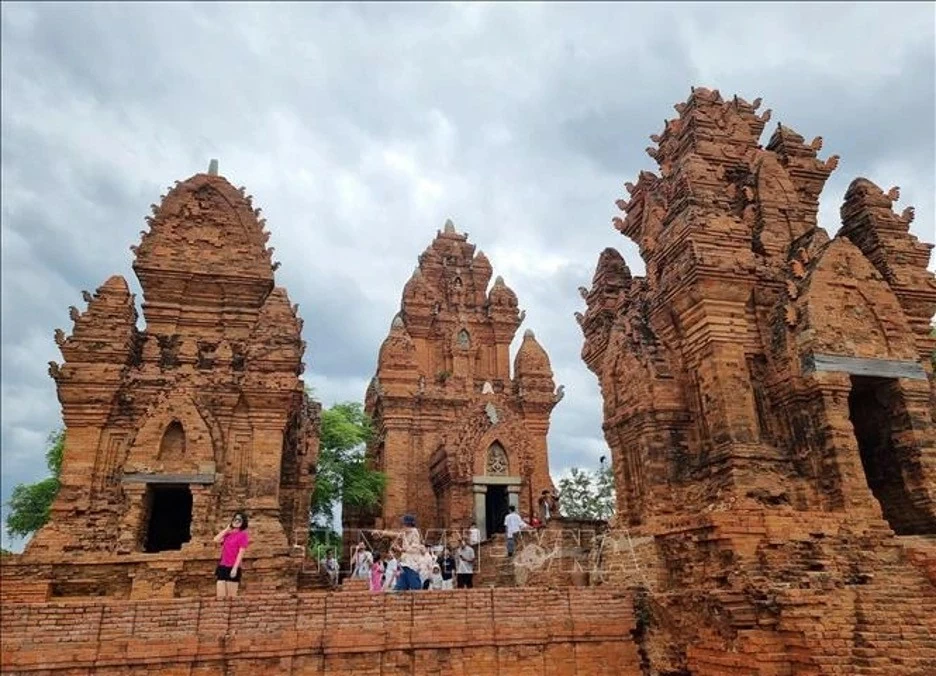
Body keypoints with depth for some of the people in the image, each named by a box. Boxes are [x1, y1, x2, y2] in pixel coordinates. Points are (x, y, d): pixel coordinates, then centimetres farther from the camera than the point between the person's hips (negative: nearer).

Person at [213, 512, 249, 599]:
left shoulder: (243, 535, -6)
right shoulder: (228, 533, 15)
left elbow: (241, 553, -12)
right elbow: (216, 539, -1)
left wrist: (235, 568, -18)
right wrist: (227, 529, 2)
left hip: (233, 567, -6)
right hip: (222, 566, 6)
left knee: (230, 596, 0)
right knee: (220, 596, 4)